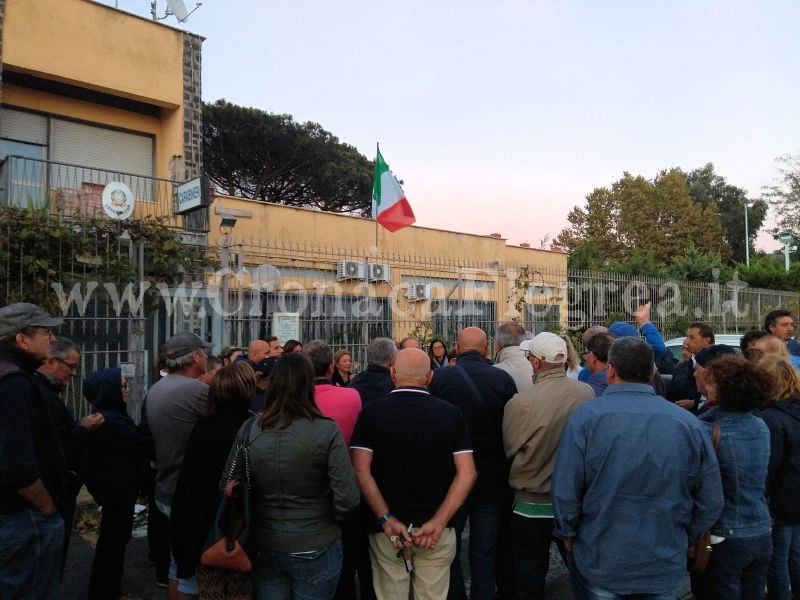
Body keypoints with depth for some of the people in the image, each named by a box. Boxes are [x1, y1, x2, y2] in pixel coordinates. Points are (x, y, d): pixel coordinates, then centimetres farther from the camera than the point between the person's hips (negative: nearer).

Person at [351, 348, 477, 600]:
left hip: (387, 530, -1)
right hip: (437, 532, 1)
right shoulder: (451, 413, -4)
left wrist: (387, 519, -11)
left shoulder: (372, 411, -7)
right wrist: (438, 522, -10)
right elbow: (467, 473, -8)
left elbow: (361, 470, -12)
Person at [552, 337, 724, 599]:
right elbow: (711, 501, -3)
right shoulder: (688, 422, -9)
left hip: (599, 561, -2)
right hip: (665, 567, 2)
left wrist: (568, 533, 1)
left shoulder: (586, 416, -17)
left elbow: (564, 491, -17)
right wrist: (684, 537, 14)